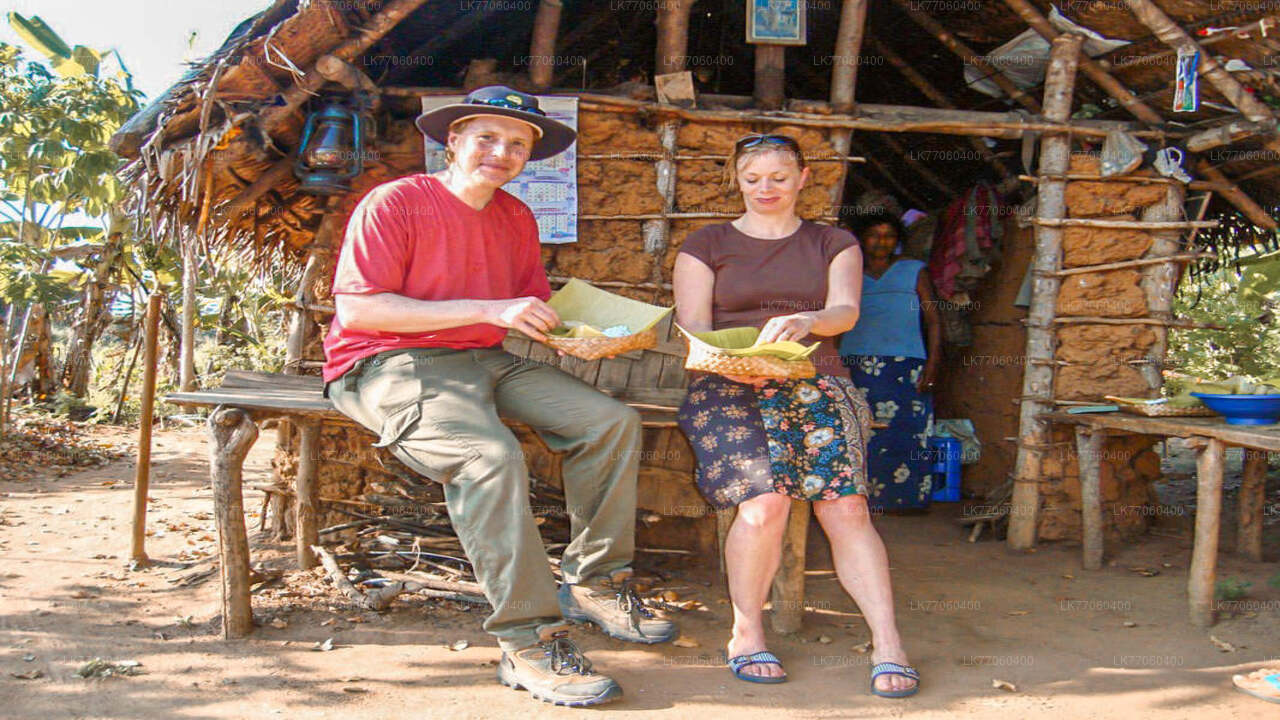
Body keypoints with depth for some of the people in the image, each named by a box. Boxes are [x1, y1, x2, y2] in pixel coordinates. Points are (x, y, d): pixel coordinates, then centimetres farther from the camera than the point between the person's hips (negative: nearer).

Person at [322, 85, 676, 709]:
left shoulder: (517, 218, 12)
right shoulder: (393, 203, -10)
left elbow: (533, 308, 15)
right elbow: (357, 309, -18)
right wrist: (486, 310, -22)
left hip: (485, 361, 7)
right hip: (390, 366, -7)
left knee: (612, 421, -8)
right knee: (491, 457, -34)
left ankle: (595, 584, 2)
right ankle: (528, 643, -27)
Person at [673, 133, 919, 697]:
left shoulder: (834, 244, 19)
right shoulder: (705, 247, 16)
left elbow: (845, 311, 1)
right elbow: (693, 330, 5)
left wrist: (807, 321, -23)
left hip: (816, 383, 2)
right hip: (728, 386, -1)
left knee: (846, 506, -22)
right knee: (764, 503, -27)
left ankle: (888, 645, -18)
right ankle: (746, 634, -8)